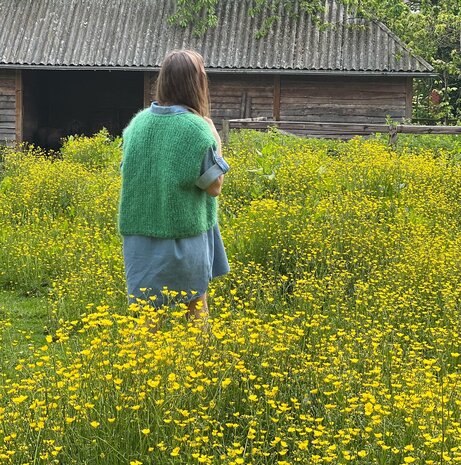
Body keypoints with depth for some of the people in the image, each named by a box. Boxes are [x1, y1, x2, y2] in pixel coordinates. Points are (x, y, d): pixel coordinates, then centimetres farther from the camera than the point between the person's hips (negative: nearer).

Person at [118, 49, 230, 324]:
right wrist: (216, 143, 1)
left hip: (140, 233, 4)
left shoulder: (139, 122, 1)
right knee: (195, 307, 13)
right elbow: (214, 187, -10)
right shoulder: (197, 128, -15)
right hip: (184, 233, -4)